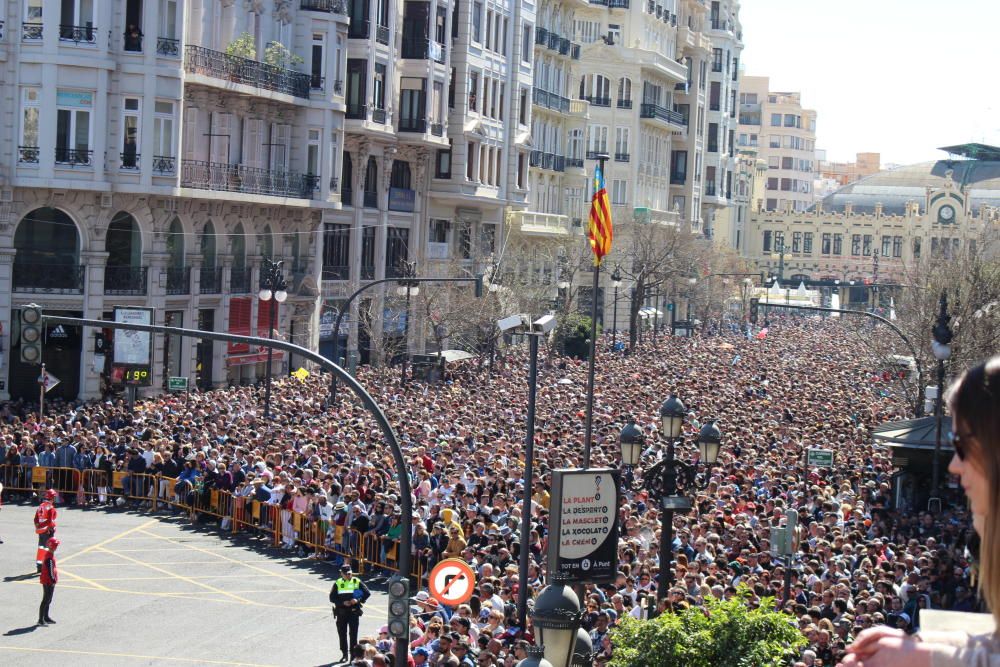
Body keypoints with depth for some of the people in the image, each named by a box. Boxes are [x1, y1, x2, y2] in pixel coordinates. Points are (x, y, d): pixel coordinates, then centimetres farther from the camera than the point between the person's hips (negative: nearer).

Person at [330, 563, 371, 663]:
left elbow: (367, 593, -1)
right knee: (342, 634, 8)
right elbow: (332, 597, 0)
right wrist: (342, 602, -14)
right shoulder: (338, 583, 3)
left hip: (354, 612, -2)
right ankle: (344, 654, 21)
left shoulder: (357, 582, 1)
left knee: (353, 634, -3)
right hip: (341, 612, 2)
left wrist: (358, 600, -16)